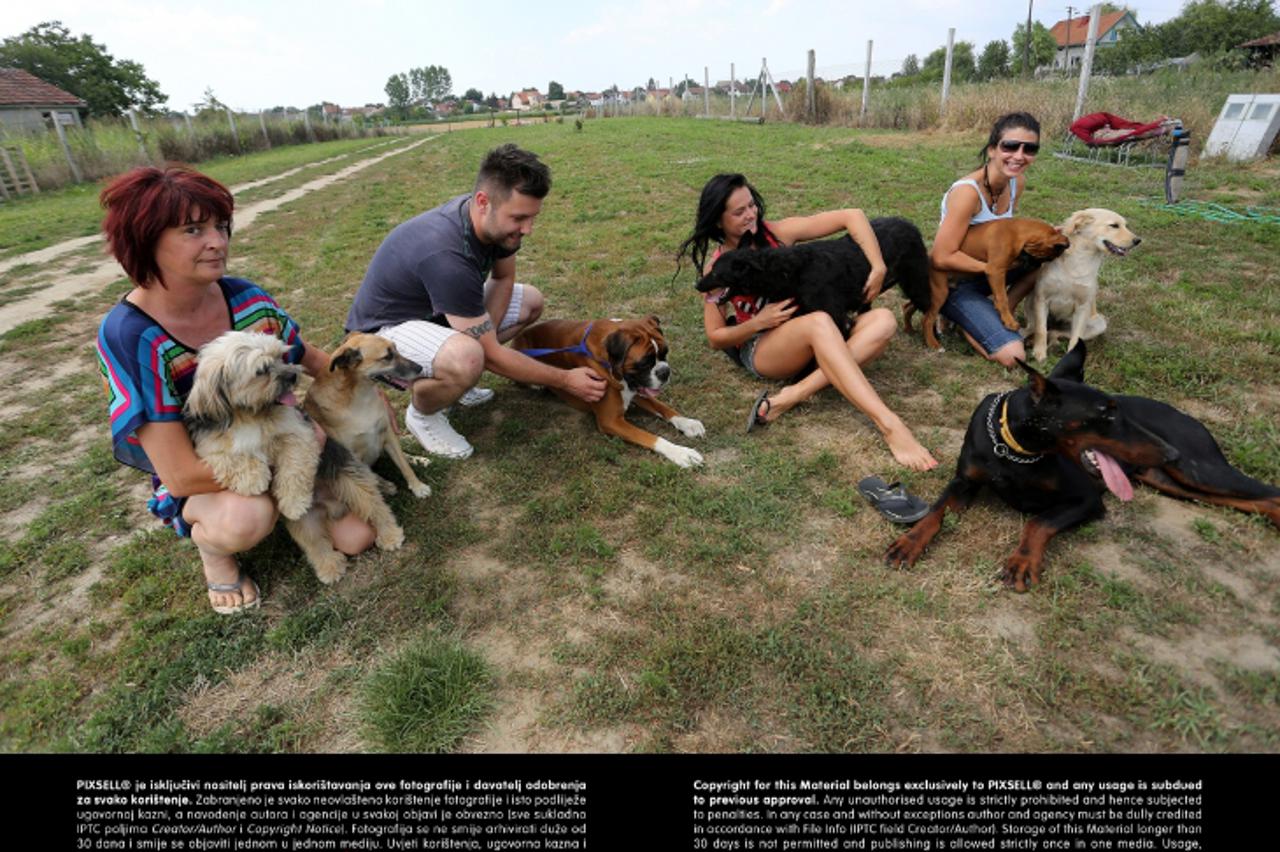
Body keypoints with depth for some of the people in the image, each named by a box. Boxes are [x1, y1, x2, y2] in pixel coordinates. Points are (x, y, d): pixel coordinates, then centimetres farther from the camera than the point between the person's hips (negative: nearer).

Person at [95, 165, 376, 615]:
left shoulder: (247, 298, -13)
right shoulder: (128, 336, -26)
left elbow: (309, 358, 7)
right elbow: (181, 476, -29)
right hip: (201, 480, -4)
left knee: (356, 536, -6)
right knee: (246, 518, -37)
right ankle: (208, 542, -1)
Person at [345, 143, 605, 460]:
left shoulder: (497, 220, -15)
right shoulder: (445, 254, -38)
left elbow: (502, 278, 4)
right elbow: (491, 355, -31)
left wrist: (483, 336, -14)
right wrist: (565, 380, -22)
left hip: (435, 307, 9)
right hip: (385, 326, -8)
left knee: (531, 301, 4)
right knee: (466, 360, -39)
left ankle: (448, 374, 11)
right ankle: (421, 413, -4)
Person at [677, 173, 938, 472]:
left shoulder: (779, 233, 0)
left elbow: (852, 216, -1)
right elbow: (715, 338, -1)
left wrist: (878, 269, -12)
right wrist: (759, 322, -17)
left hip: (813, 340, 4)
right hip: (761, 349, -4)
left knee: (883, 320, -21)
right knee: (819, 322, -36)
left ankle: (795, 395, -37)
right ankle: (889, 425, -44)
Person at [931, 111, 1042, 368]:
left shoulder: (1017, 183, -2)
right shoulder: (967, 191, -26)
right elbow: (942, 258, -27)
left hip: (983, 273, 8)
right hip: (952, 282, -8)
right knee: (1012, 355, -21)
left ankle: (999, 315, 0)